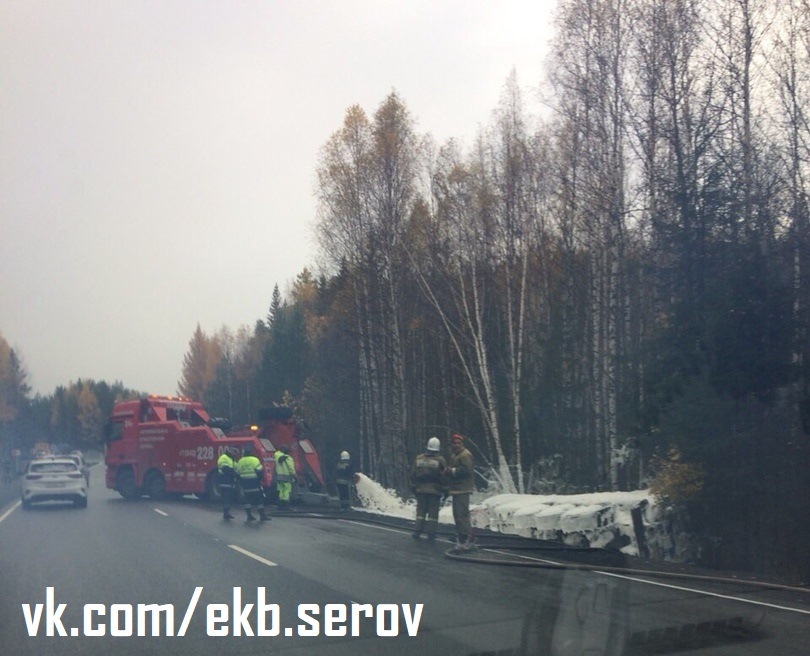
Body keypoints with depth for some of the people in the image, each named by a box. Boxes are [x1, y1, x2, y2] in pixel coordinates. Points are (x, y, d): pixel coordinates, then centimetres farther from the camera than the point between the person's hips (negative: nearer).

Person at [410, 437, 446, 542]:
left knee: (421, 510, 12)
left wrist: (414, 486, 15)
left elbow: (413, 475, 7)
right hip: (435, 490, -3)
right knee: (433, 512, 4)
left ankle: (417, 532, 9)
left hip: (421, 490, 3)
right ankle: (430, 534, 3)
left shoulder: (419, 458, 3)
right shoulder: (440, 460, -8)